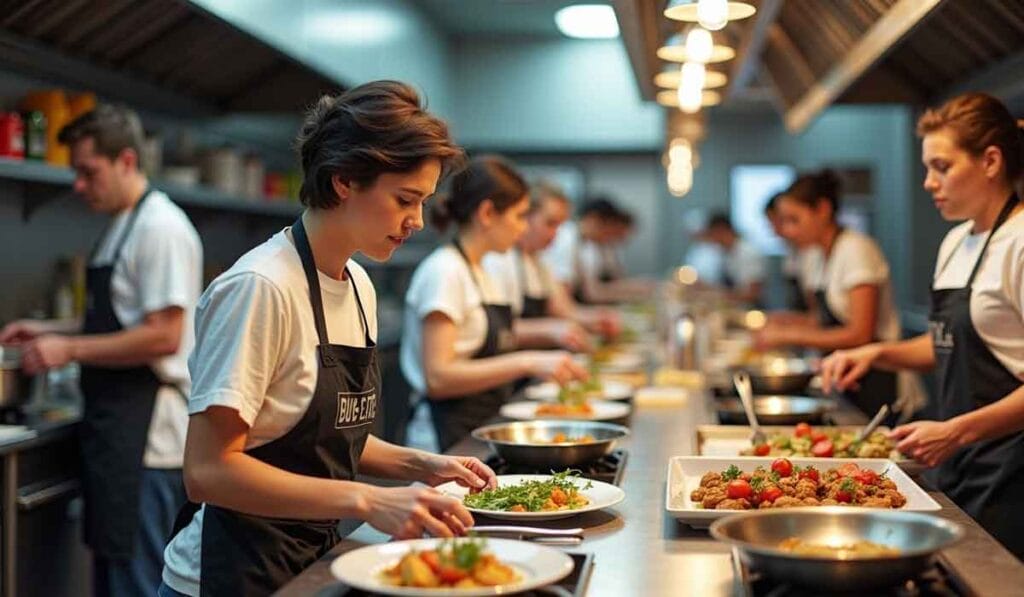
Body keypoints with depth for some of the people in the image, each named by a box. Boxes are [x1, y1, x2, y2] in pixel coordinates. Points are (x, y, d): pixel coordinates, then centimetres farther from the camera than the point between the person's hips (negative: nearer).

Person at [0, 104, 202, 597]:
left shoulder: (160, 228, -14)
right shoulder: (120, 227, 15)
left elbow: (162, 336, -21)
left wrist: (70, 349, -14)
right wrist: (48, 331, 12)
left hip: (143, 437, -10)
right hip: (115, 429, 10)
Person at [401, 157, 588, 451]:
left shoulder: (478, 272, 15)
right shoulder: (445, 271, -14)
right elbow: (437, 377, -22)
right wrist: (527, 363, -26)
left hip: (480, 432, 9)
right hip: (451, 438, -9)